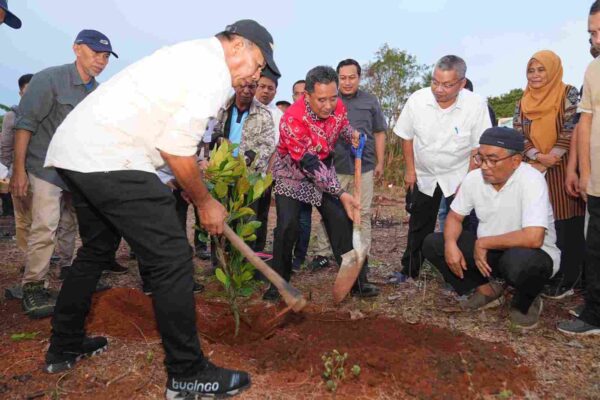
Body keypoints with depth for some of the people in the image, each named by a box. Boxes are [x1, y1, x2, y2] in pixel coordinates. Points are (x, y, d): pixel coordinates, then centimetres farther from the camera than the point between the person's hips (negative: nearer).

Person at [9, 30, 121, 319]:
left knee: (72, 226, 15)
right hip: (46, 167, -5)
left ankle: (70, 269, 33)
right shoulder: (49, 79, -10)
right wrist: (19, 170, -17)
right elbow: (25, 123, -13)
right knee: (45, 227, -10)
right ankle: (33, 287, 1)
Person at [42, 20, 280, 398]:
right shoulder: (215, 70, -9)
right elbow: (176, 147, -16)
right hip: (110, 158, -11)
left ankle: (64, 347, 39)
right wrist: (205, 202, -2)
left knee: (96, 250, 24)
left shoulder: (193, 55, 22)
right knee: (173, 259, -6)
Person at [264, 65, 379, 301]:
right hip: (293, 174, -4)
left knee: (342, 222, -3)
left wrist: (352, 135, -13)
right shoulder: (293, 120, -32)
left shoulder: (337, 105, -14)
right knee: (287, 228, -14)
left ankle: (356, 281, 6)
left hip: (324, 169, 5)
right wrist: (341, 194, -31)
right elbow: (310, 165, -31)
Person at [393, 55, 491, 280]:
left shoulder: (476, 105, -20)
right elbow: (406, 136, -2)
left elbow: (479, 148, -11)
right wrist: (410, 170, -1)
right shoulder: (417, 100, -16)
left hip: (458, 176, -2)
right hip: (423, 176, 2)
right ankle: (409, 271, 29)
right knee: (418, 228, 13)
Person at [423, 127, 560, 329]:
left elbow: (533, 238, -35)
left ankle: (525, 303, -2)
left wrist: (483, 243, -24)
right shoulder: (474, 178, -8)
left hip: (532, 254, -5)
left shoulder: (531, 180, -26)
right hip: (488, 251, 6)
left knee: (520, 262, -41)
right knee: (432, 243, -9)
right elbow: (455, 216, 3)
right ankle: (487, 290, 8)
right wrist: (450, 244, -18)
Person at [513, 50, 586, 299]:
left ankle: (567, 280, 11)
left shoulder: (569, 94, -3)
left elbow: (571, 131, -11)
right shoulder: (523, 103, 11)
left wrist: (547, 163, -15)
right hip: (534, 172, 4)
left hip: (563, 171, -4)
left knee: (566, 227, 1)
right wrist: (538, 157, -14)